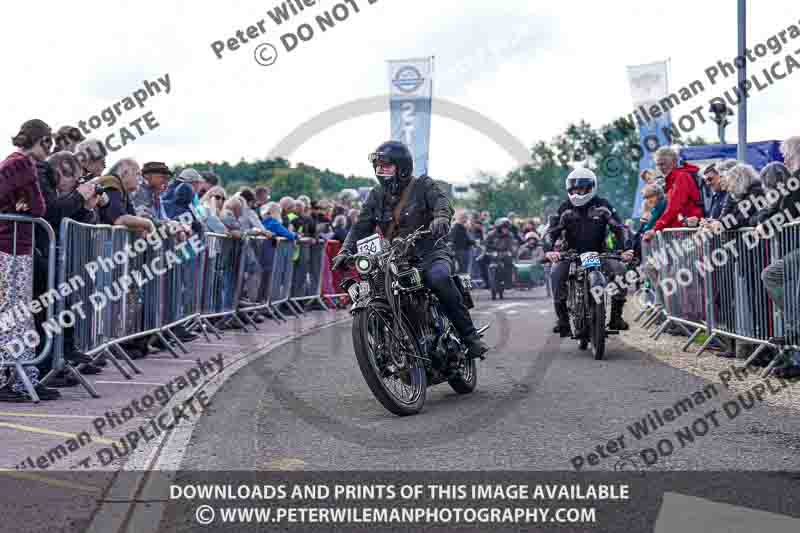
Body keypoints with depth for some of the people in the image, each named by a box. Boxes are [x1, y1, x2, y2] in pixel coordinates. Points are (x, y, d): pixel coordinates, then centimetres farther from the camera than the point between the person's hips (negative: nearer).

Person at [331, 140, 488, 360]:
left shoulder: (423, 185, 1)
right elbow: (361, 227, 7)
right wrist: (345, 252, -11)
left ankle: (470, 336, -29)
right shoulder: (376, 196, 14)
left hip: (430, 253, -5)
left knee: (439, 278, -37)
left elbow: (442, 202, -17)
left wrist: (441, 218, -42)